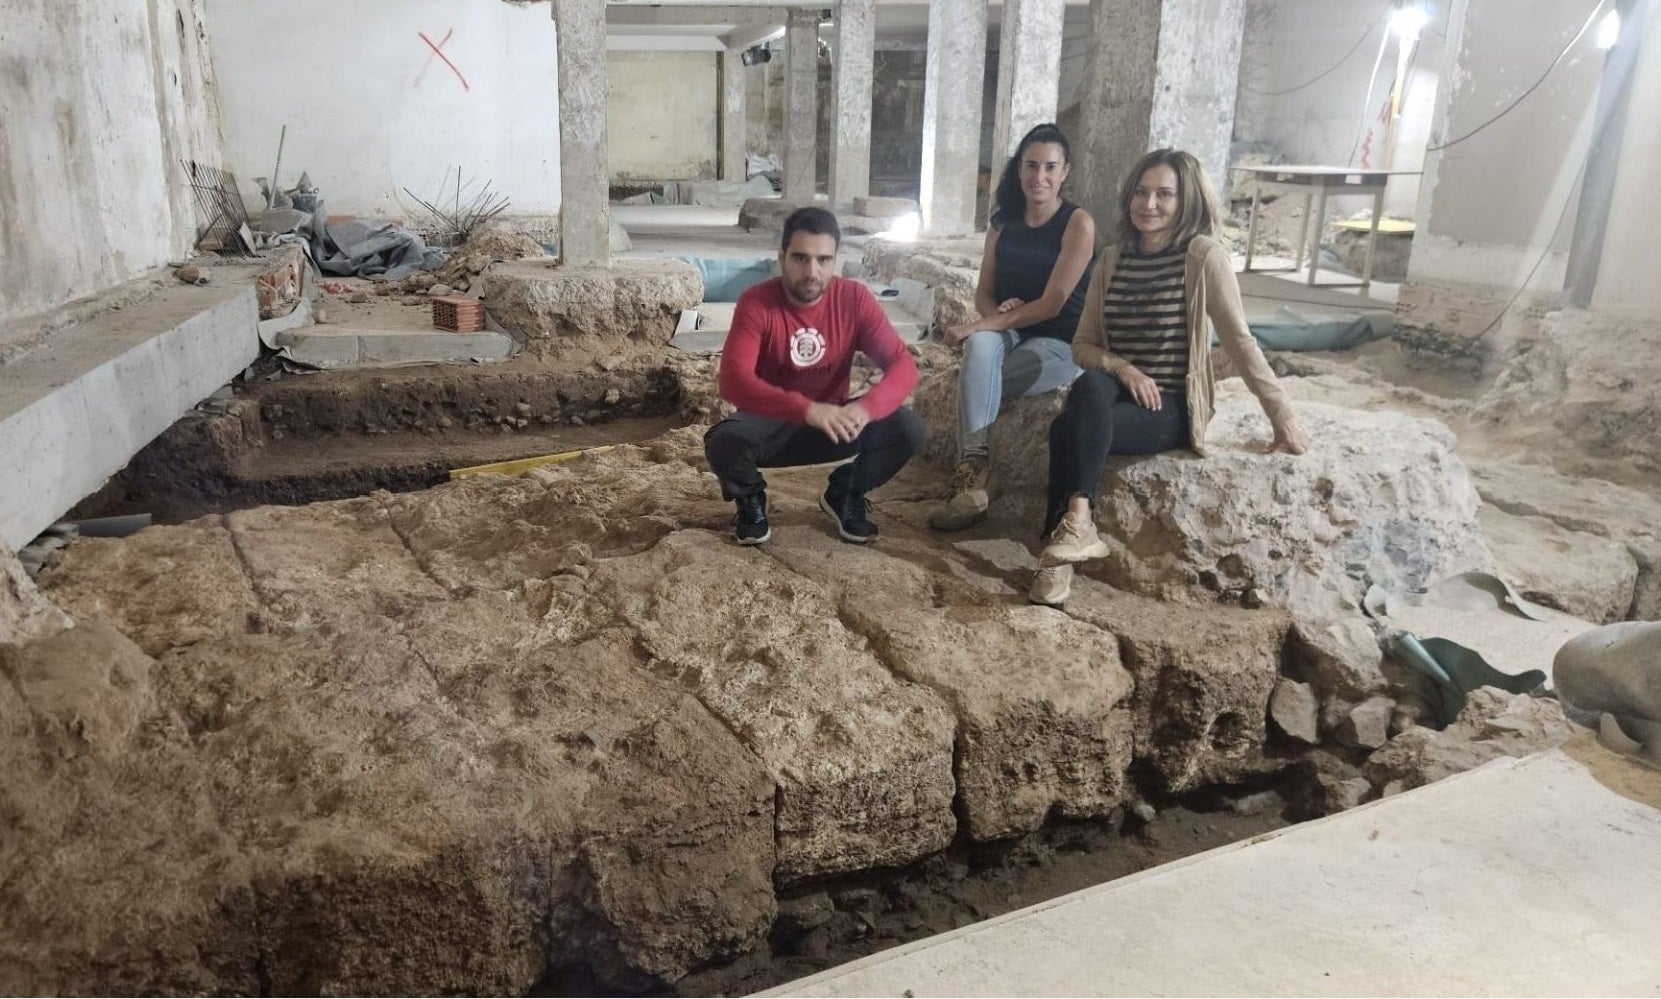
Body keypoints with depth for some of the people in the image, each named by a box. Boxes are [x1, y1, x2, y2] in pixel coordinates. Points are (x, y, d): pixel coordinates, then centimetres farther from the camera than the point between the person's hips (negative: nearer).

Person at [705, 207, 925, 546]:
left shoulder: (855, 299, -13)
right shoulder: (756, 304, -20)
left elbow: (902, 364, -18)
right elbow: (733, 381, -33)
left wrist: (866, 407, -40)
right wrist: (807, 409, -47)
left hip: (833, 421, 2)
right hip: (769, 423, -2)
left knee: (908, 430, -22)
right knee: (723, 444, -35)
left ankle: (845, 494, 8)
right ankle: (750, 499, 3)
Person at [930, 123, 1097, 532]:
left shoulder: (1078, 223, -8)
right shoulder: (1004, 222, 8)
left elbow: (1052, 303, -15)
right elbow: (983, 292, 10)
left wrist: (982, 324, -21)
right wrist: (996, 314, -15)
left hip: (1058, 344, -4)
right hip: (1009, 334, 4)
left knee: (974, 381, -29)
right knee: (980, 346, -33)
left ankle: (970, 479, -23)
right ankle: (972, 474, -42)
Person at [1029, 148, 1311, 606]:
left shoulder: (1203, 256, -6)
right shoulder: (1113, 259, 9)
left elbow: (1239, 341, -5)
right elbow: (1083, 345, 9)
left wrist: (1282, 415, -8)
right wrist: (1124, 370, -12)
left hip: (1172, 409, -4)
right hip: (1115, 393, 4)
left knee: (1069, 430, -31)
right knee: (1090, 387, -34)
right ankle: (1075, 528, -36)